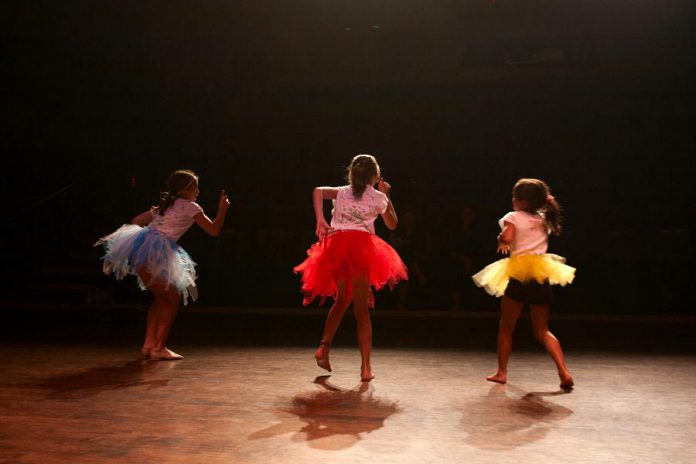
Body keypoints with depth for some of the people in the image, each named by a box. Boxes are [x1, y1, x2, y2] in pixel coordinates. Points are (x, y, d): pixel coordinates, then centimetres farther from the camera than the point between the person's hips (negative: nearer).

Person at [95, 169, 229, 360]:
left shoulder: (164, 205, 25)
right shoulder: (190, 207, 2)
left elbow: (136, 221, 26)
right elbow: (214, 230, 5)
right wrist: (222, 209, 14)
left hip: (139, 249, 8)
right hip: (154, 253, -8)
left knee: (162, 297, 18)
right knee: (173, 298, 1)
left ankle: (148, 345, 20)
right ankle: (159, 348, 0)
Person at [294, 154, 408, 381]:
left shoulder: (342, 192, 18)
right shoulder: (378, 197, 12)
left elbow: (318, 191, 0)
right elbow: (393, 224, 25)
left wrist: (320, 221, -1)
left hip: (336, 246, 3)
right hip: (362, 246, -3)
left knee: (342, 299, 23)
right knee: (361, 309, 1)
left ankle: (325, 345, 6)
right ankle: (365, 367, 0)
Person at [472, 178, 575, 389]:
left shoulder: (513, 217, -4)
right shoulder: (544, 219, 12)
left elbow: (506, 238, -20)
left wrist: (501, 242, 0)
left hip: (519, 276, -5)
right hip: (542, 275, 5)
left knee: (506, 327, 11)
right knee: (542, 331, 13)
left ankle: (501, 372, 16)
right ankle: (564, 372, -2)